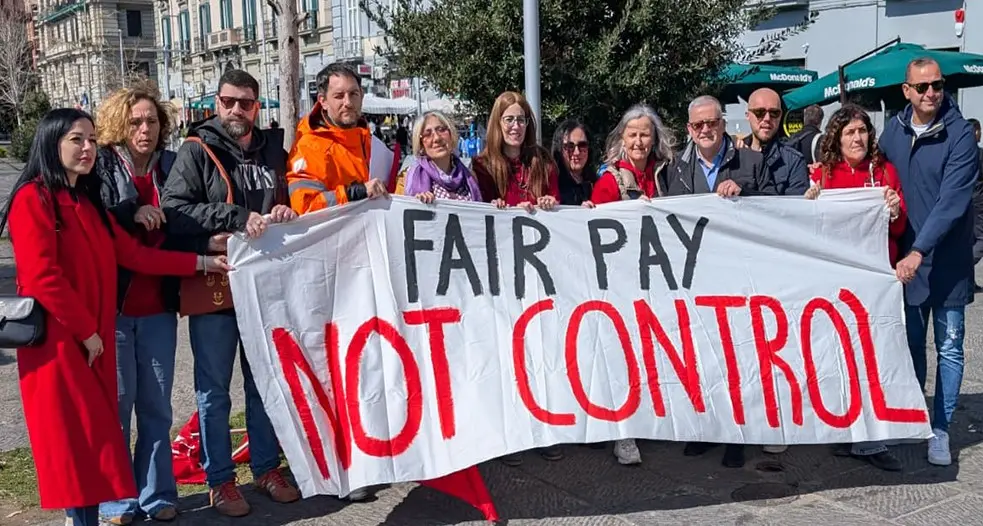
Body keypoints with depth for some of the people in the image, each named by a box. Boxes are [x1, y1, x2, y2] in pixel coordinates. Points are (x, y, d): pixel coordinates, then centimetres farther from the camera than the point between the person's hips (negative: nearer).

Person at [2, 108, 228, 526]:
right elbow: (42, 277, -18)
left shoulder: (87, 201, 16)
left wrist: (202, 262, 8)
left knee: (95, 431, 11)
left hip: (93, 339, 8)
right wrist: (85, 331, -13)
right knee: (72, 436, -3)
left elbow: (132, 254, 12)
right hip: (57, 340, -8)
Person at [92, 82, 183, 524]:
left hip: (158, 306, 3)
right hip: (111, 304, -3)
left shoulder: (172, 166, 8)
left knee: (156, 404, 10)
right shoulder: (99, 167, -2)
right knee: (117, 403, 5)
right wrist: (132, 216, -18)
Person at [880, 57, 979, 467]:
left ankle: (940, 429, 15)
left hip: (947, 259, -4)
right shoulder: (894, 129, 3)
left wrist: (920, 251, -26)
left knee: (949, 348, 5)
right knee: (911, 344, 12)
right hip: (906, 256, 4)